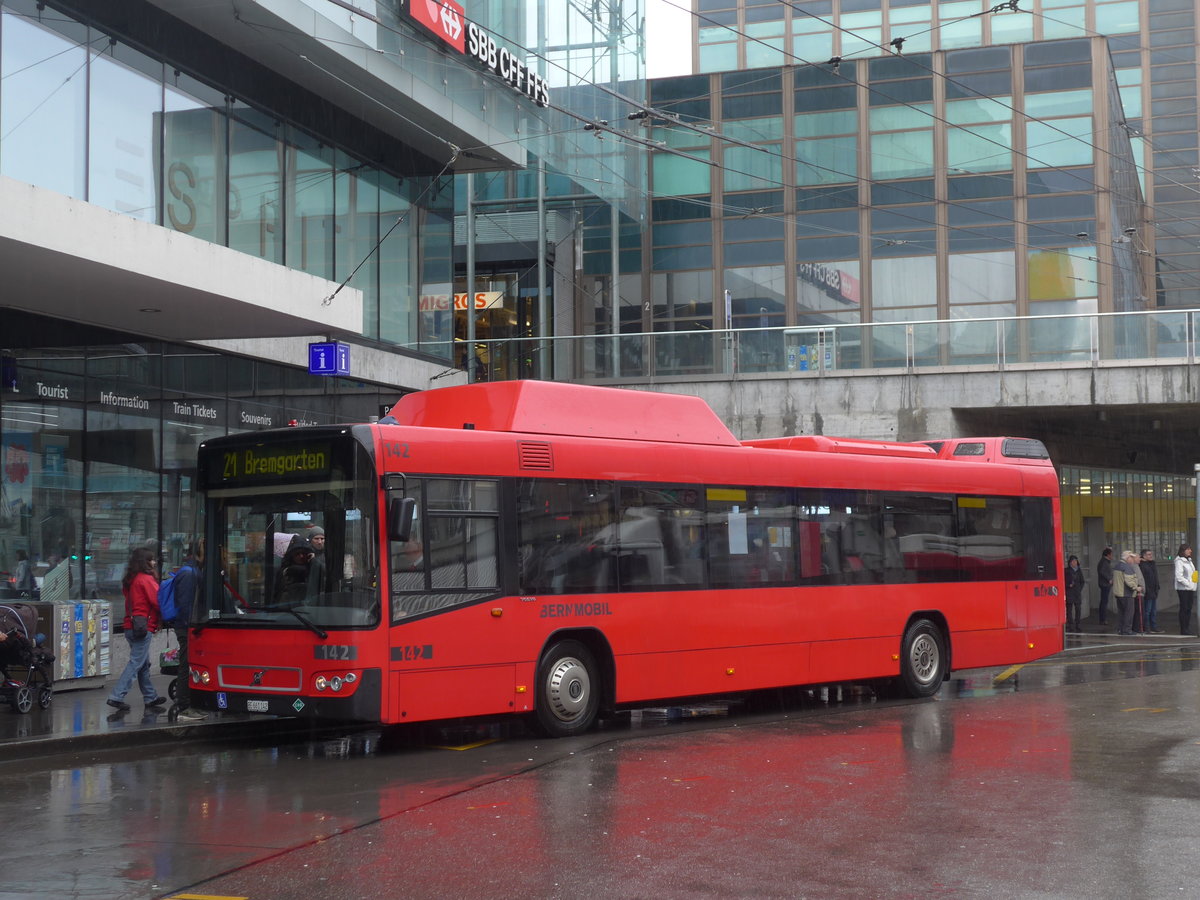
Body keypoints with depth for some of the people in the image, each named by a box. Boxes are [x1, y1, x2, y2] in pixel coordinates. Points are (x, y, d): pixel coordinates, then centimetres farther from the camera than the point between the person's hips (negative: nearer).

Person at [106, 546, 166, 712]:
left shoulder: (131, 579, 14)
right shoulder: (146, 579, -12)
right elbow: (158, 601, -16)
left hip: (131, 626, 9)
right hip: (143, 627, -9)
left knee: (144, 664, 16)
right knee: (136, 663, -8)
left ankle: (150, 697, 23)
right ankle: (116, 697, -12)